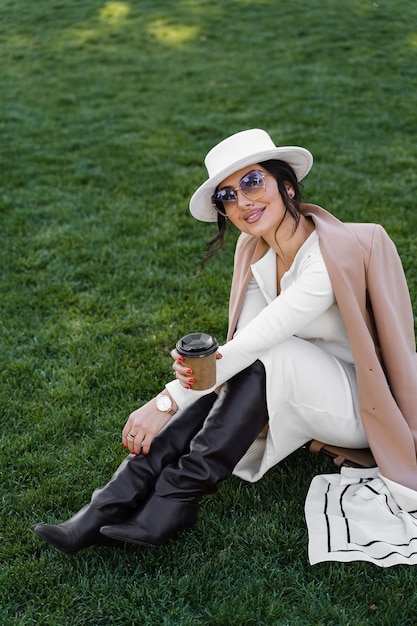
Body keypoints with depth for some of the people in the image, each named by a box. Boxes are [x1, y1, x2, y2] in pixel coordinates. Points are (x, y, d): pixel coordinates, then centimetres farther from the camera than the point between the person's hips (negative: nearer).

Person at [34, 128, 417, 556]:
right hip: (298, 390, 7)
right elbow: (242, 344, -11)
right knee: (222, 380, -18)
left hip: (367, 408, -6)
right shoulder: (257, 253, -3)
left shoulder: (332, 256, -27)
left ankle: (173, 504, -22)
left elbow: (256, 343, -32)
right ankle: (112, 506, -20)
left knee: (265, 359, -30)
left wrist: (167, 402, -32)